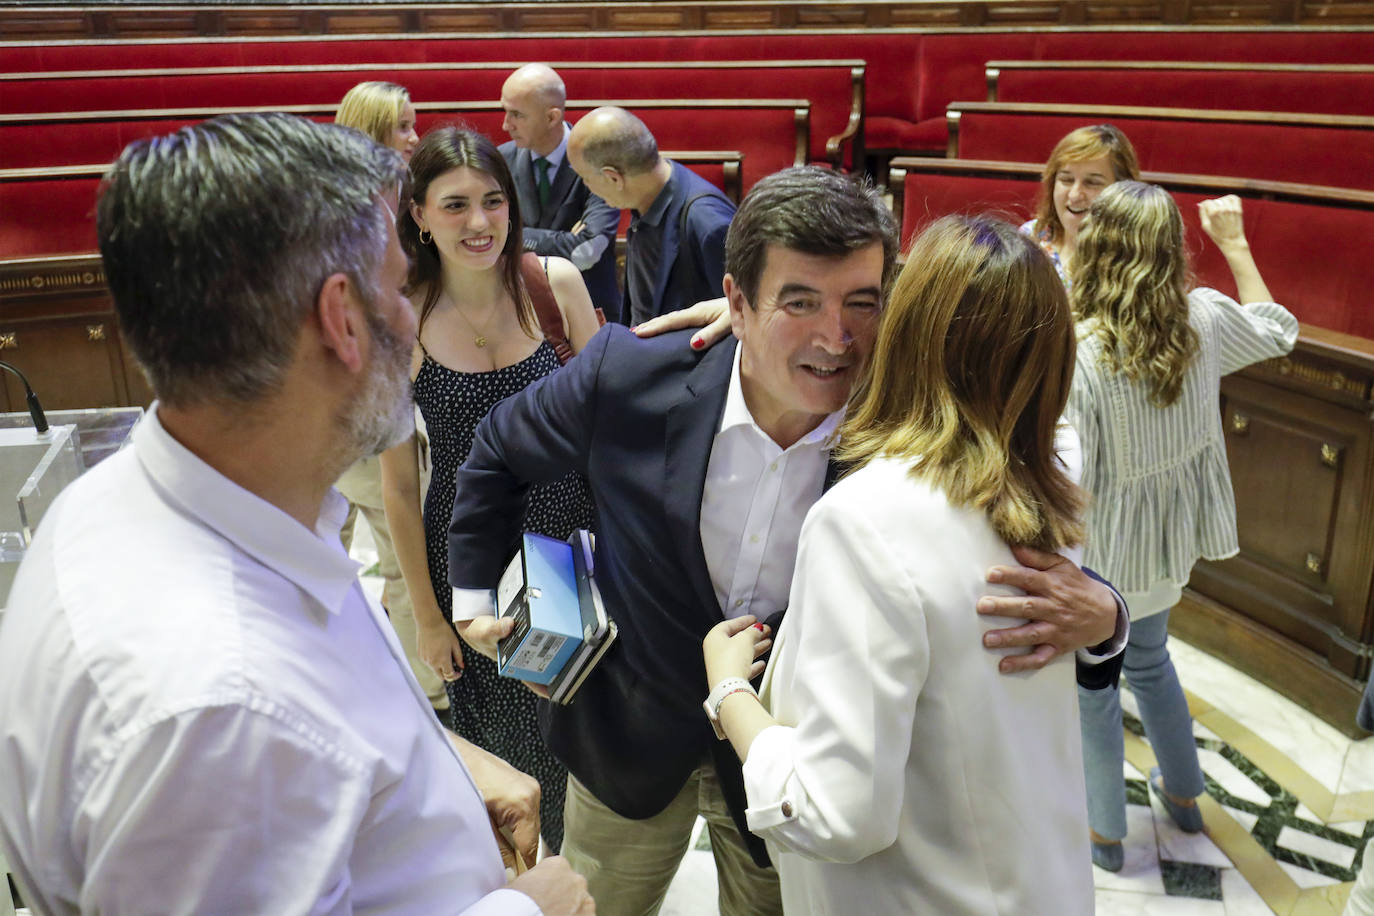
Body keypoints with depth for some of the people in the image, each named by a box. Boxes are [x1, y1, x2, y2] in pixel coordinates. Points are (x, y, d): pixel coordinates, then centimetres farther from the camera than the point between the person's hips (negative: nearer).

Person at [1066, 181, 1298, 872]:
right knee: (1148, 661, 29)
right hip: (1170, 543, 6)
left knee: (1092, 685, 15)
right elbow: (1276, 331, 13)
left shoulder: (1076, 353, -29)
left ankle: (1104, 831, 33)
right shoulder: (1202, 320, -10)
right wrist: (1234, 243, 18)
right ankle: (1182, 791, 50)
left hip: (1101, 555, -6)